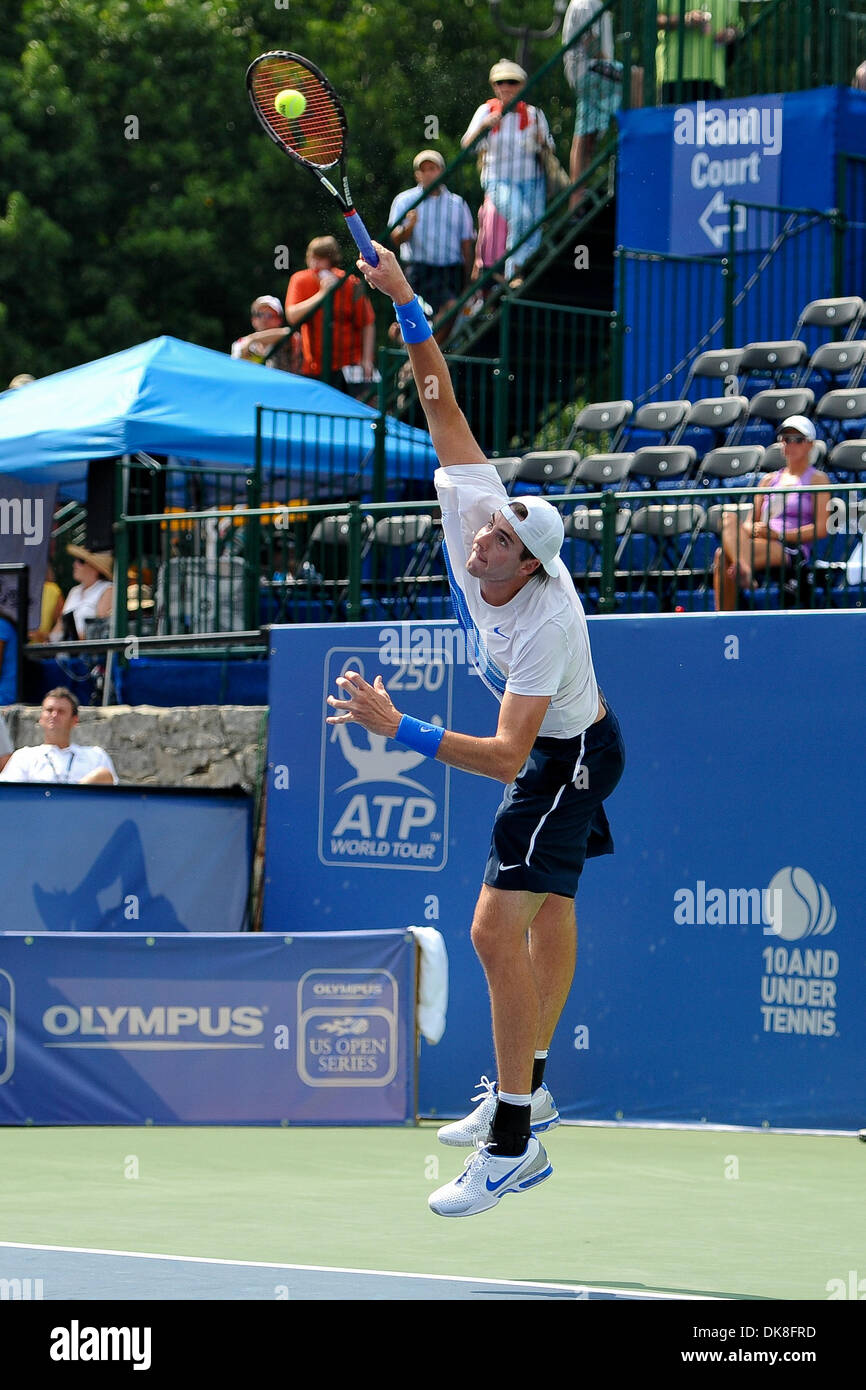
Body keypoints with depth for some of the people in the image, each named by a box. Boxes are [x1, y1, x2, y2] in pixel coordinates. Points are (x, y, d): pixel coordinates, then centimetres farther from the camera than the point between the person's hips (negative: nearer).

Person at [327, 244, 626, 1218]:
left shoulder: (545, 624, -37)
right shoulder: (478, 511, -19)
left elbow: (506, 757, -40)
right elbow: (443, 407, -12)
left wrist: (401, 730, -47)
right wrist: (406, 305, -19)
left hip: (568, 760, -9)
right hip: (553, 750, 9)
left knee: (498, 927, -18)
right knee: (548, 911, 20)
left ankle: (514, 1141, -19)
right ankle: (526, 1091, 33)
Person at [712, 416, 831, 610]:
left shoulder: (817, 480, 8)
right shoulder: (770, 480, 27)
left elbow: (820, 529, -4)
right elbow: (751, 521, 22)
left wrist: (779, 534, -14)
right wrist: (752, 530, -4)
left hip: (792, 551, -6)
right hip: (762, 544, 6)